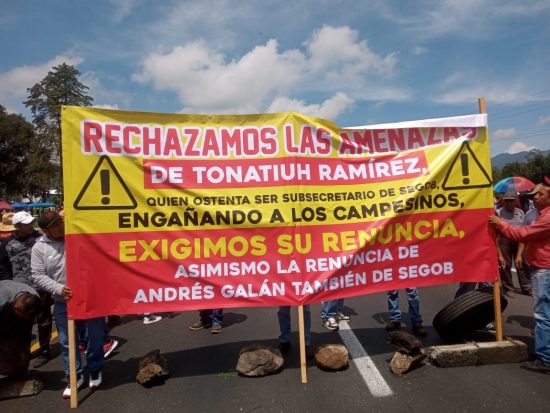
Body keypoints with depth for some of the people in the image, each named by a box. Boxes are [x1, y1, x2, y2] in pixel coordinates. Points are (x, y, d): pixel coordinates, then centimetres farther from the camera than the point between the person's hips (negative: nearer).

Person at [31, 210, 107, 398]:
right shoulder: (39, 247, -1)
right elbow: (38, 275, -3)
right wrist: (58, 289, -16)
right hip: (63, 302, 1)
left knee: (96, 336, 10)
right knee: (67, 341, 12)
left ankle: (95, 370, 32)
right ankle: (76, 376, 31)